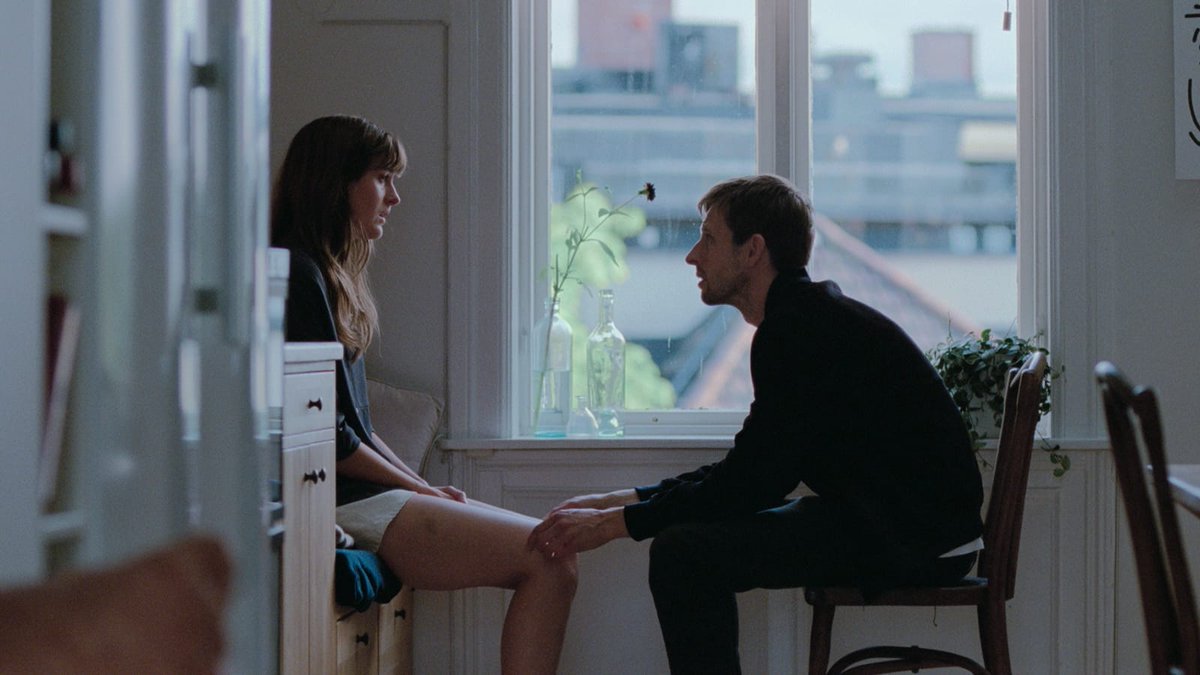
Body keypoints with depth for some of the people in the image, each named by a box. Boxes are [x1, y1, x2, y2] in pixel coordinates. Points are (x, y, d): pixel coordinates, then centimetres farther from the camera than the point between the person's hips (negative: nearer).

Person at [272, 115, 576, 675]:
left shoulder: (329, 275, 20)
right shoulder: (298, 274, -12)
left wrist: (425, 488, 9)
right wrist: (415, 487, -6)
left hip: (361, 493, 10)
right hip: (338, 506, -10)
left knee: (550, 552, 3)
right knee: (549, 558, -14)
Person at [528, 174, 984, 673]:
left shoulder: (801, 329, -16)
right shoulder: (808, 318, 16)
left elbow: (752, 482, -19)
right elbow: (747, 471, 17)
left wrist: (613, 523, -12)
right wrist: (616, 501, 12)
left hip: (917, 537, -11)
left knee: (683, 553, -19)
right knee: (700, 530, 18)